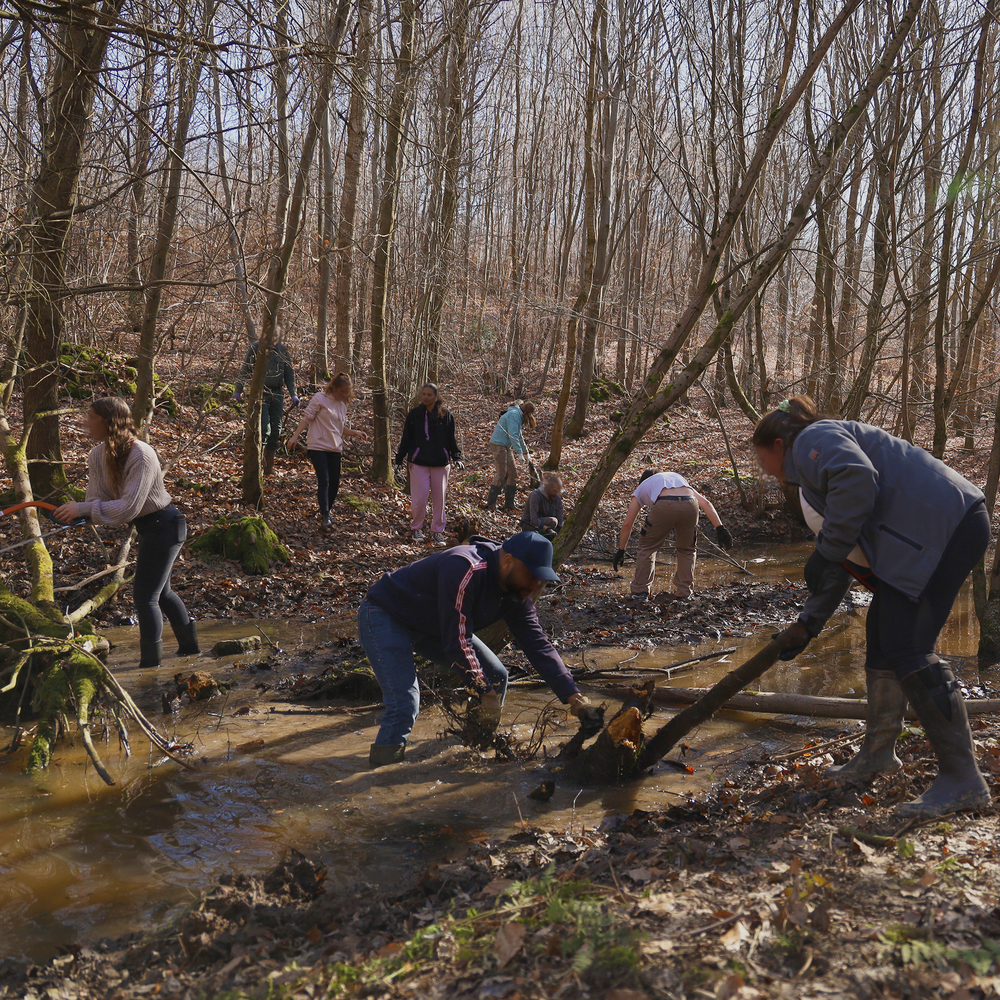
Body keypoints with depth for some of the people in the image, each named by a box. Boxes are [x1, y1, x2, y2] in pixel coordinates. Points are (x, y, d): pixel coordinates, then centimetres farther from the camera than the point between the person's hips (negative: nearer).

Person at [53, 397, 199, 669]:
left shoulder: (141, 456, -27)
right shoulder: (97, 455, -2)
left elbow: (128, 508, -31)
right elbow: (98, 497, -6)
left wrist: (82, 508, -30)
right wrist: (74, 512, -26)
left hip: (163, 526, -10)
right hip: (147, 527, 10)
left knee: (145, 596, -6)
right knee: (161, 592, 22)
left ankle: (150, 664, 4)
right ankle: (190, 647, 38)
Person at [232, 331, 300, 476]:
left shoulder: (283, 350, 9)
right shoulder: (256, 348, -1)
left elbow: (289, 374, 16)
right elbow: (245, 370, 4)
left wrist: (293, 395, 8)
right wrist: (238, 391, 0)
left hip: (277, 393, 4)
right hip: (260, 392, -4)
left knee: (276, 430, 3)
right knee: (264, 428, -16)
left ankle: (269, 467, 11)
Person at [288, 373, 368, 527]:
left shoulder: (342, 405, 15)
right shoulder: (320, 399, -5)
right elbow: (306, 418, -6)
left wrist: (355, 433, 5)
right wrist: (295, 436, -14)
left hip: (335, 449, 7)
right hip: (318, 447, -6)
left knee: (334, 483, 5)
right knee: (323, 481, -13)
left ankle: (326, 512, 21)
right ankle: (325, 516, -12)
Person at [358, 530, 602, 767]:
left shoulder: (516, 592, -9)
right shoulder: (465, 570, -35)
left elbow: (538, 645, -7)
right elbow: (457, 641, -33)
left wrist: (573, 697, -14)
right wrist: (487, 694, -25)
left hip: (432, 627, 9)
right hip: (385, 617, -9)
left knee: (495, 678, 2)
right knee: (405, 704, -25)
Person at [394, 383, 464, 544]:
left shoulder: (446, 415, 4)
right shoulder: (414, 414, 3)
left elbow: (451, 439, 11)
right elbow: (406, 438, 8)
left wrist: (456, 458, 3)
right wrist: (399, 459, 5)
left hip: (441, 463, 1)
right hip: (419, 462, -1)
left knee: (439, 498, 4)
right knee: (419, 498, -6)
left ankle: (438, 530, 18)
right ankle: (416, 528, 14)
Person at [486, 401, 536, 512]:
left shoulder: (519, 416, 17)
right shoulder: (514, 415, -15)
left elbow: (519, 436, 29)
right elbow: (513, 435, -21)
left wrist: (525, 452, 34)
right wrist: (520, 452, -21)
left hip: (506, 446, 10)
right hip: (498, 445, -10)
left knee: (512, 473, 8)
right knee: (501, 473, -12)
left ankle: (509, 504, 12)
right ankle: (490, 504, -7)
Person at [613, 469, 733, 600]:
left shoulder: (641, 488, 36)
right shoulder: (679, 478, 42)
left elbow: (627, 524, 34)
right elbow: (705, 503, 27)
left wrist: (621, 551, 42)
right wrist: (720, 528, 20)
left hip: (664, 506, -3)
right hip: (690, 505, 3)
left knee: (647, 547, 21)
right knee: (687, 549, 27)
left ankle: (640, 590, 23)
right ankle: (684, 592, 27)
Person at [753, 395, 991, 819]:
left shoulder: (813, 439, -2)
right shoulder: (816, 467, 27)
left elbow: (857, 478, -26)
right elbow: (841, 567, 29)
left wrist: (826, 554, -19)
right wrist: (807, 625, 27)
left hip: (943, 525, -11)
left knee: (905, 649, -13)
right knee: (881, 641, 15)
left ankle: (963, 779, -9)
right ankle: (878, 753, 28)